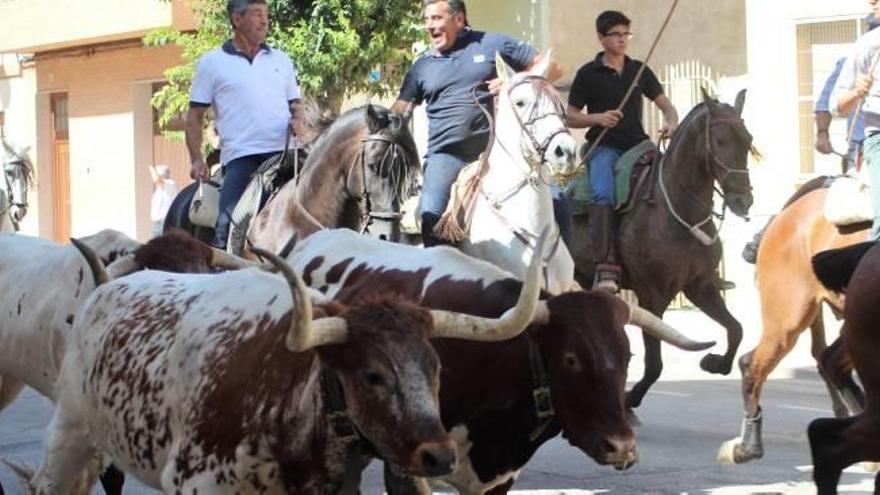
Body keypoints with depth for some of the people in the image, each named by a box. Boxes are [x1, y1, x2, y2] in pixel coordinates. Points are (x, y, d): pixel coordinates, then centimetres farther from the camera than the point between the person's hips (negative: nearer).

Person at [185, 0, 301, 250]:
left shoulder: (281, 60, 19)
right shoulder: (212, 63, 9)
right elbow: (194, 116, 9)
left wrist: (297, 121, 1)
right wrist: (197, 160, -2)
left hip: (283, 154, 3)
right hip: (240, 156, -3)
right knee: (228, 224, -15)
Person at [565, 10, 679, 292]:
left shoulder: (640, 71, 13)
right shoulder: (588, 74, 4)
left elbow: (664, 105, 16)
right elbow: (570, 118, 6)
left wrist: (671, 123, -8)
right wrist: (597, 118, -13)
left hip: (637, 144, 4)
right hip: (604, 147, -4)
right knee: (604, 194, -31)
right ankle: (606, 269, -39)